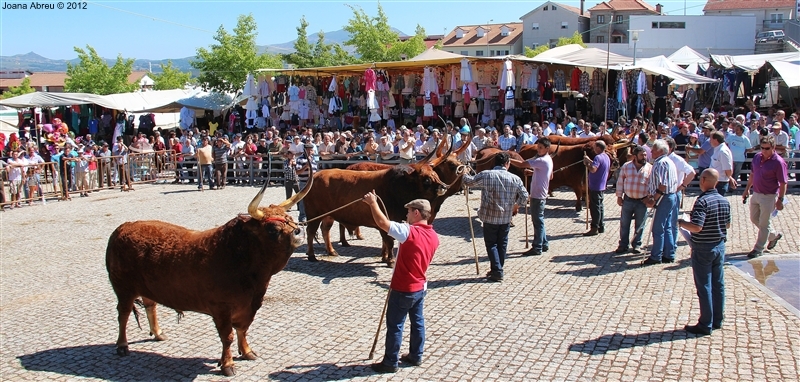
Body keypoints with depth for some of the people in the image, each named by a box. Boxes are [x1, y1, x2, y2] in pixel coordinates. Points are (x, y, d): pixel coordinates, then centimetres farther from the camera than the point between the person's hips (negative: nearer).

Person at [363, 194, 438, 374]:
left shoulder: (409, 232, -24)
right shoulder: (434, 236, 0)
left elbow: (382, 222, -30)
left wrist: (373, 203, -19)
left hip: (403, 290, -7)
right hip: (420, 287, 8)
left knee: (394, 326, 4)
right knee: (418, 322, 18)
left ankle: (390, 362, 13)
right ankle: (416, 356, 29)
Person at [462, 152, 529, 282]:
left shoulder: (486, 175, -12)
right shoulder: (515, 179, -4)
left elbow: (469, 181, -2)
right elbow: (524, 196, 5)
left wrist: (464, 174, 20)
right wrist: (515, 206, 24)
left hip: (489, 217, -2)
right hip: (506, 217, 2)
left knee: (491, 243, 7)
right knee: (502, 244, 16)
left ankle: (497, 271, 1)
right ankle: (498, 270, 23)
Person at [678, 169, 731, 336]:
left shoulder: (702, 201, -21)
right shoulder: (724, 201, 3)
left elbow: (696, 227, -28)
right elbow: (728, 224, 12)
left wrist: (682, 222, -11)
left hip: (703, 249, -7)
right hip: (720, 246, 7)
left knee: (704, 287, 0)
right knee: (718, 285, 14)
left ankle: (705, 325, 6)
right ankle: (717, 320, 24)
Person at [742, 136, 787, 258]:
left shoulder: (778, 162, -19)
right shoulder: (757, 157, 2)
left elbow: (783, 183, -16)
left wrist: (780, 200, -16)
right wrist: (747, 189, 16)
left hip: (769, 197, -7)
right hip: (756, 194, 7)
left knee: (764, 224, 3)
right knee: (754, 219, 19)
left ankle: (758, 249, 14)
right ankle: (774, 235, 40)